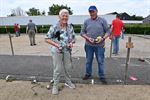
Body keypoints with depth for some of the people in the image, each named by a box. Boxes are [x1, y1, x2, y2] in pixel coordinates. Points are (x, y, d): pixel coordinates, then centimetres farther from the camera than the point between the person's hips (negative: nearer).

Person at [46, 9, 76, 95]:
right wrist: (56, 44, -22)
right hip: (57, 51, -4)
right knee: (58, 69, 3)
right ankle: (55, 85, 23)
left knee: (68, 67, 16)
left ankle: (68, 82, 39)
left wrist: (71, 43, -12)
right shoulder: (54, 27, -13)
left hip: (67, 50, 4)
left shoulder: (70, 27, 1)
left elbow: (73, 38, 10)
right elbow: (47, 39, -8)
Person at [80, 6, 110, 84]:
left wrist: (103, 38, -15)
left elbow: (108, 31, 1)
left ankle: (102, 76, 20)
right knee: (88, 61, 14)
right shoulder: (86, 21, 5)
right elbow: (82, 32, 5)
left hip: (99, 45, -2)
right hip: (89, 45, 2)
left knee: (100, 61, 5)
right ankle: (88, 74, 32)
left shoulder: (102, 21, 1)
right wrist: (88, 38, -11)